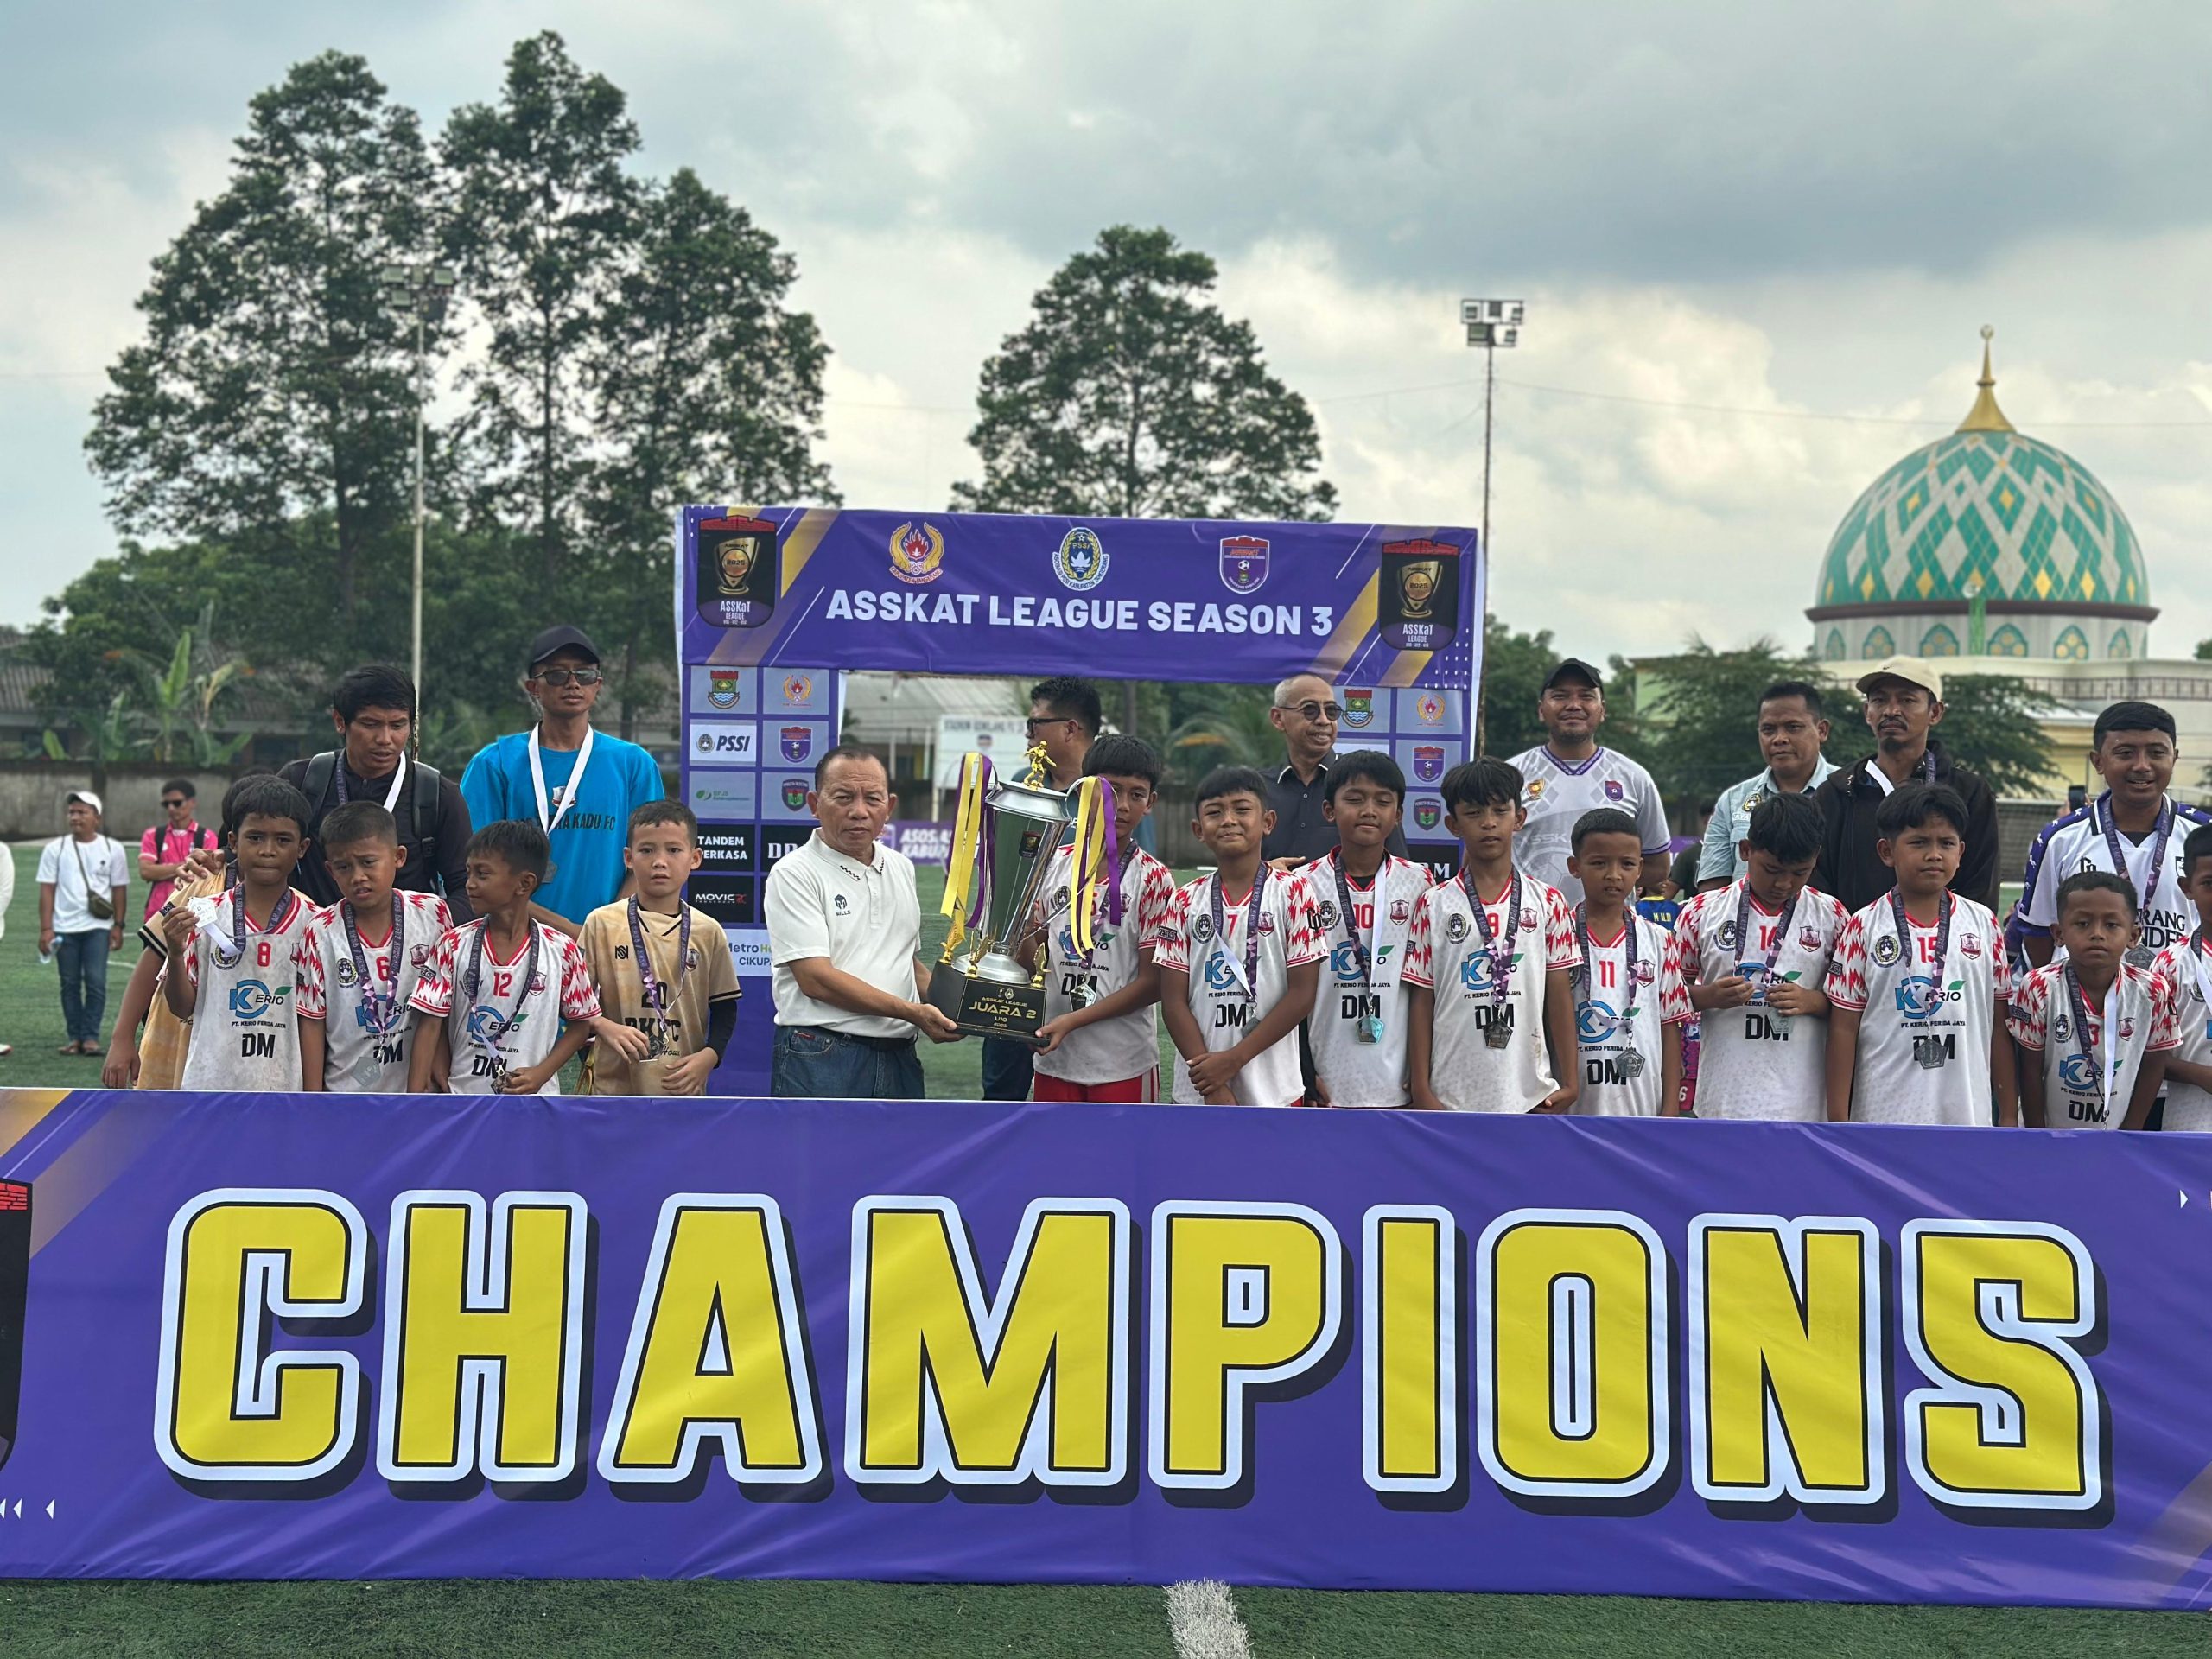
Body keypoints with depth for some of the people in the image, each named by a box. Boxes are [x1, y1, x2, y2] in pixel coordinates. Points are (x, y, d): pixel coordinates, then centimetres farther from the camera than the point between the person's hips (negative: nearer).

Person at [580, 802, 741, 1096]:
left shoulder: (708, 932, 2)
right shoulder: (602, 923, -2)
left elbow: (725, 1006, 8)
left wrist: (709, 1056, -8)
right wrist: (606, 1027, -18)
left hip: (683, 1086, 1)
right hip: (616, 1084, -1)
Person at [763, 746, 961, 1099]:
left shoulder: (901, 868, 15)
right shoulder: (794, 873, -8)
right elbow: (816, 979, -16)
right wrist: (912, 1013, -16)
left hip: (899, 1056, 7)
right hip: (821, 1059, -7)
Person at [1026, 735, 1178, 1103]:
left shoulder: (1152, 879, -7)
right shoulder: (1055, 863, 5)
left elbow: (1152, 982, -10)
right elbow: (1031, 956, 12)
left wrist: (1073, 1020, -16)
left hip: (1123, 1064, -4)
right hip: (1055, 1057, 4)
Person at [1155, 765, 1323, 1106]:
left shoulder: (1292, 892, -4)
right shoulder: (1186, 903, 3)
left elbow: (1302, 994, -7)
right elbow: (1174, 1001, 0)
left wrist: (1234, 1059, -11)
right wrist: (1213, 1089, -10)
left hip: (1273, 1091, -2)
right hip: (1198, 1094, 2)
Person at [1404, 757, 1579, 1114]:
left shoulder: (1547, 902, 3)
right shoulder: (1434, 906, 1)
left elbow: (1559, 994, 4)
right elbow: (1422, 1000, 1)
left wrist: (1570, 1082, 1)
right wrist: (1421, 1088, -3)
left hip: (1530, 1094, 1)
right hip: (1453, 1095, -1)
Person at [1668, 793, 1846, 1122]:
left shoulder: (1831, 918, 2)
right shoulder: (1702, 913, 1)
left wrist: (1814, 1001, -13)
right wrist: (1708, 996, -13)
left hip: (1801, 1103, 0)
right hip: (1723, 1099, 0)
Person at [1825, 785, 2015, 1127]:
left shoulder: (1983, 925, 5)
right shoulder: (1864, 928, -3)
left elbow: (1999, 1023, 9)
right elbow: (1844, 1027, -2)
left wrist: (2009, 1114, 9)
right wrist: (1837, 1122, -5)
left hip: (1967, 1118, 2)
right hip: (1883, 1118, -2)